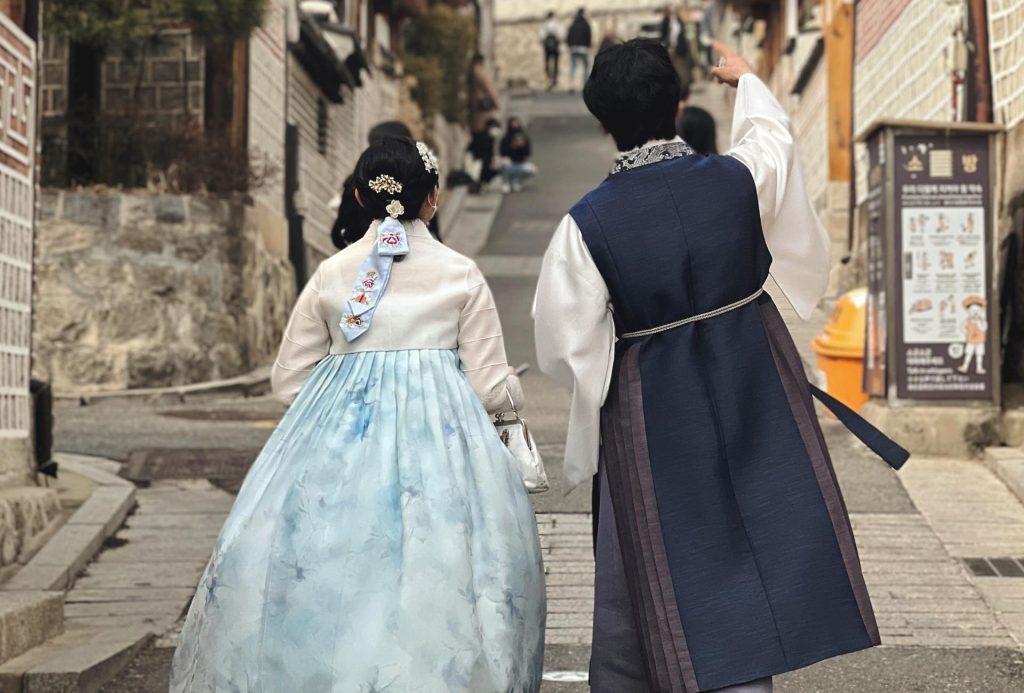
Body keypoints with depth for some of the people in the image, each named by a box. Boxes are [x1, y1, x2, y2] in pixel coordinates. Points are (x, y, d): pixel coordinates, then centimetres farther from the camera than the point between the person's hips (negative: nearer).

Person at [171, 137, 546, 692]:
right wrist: (513, 388, 25)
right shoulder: (461, 276, 4)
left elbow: (288, 381, 11)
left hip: (336, 437, 2)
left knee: (324, 578, 8)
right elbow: (491, 390, 3)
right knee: (431, 584, 2)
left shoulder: (331, 274, 9)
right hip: (437, 438, -2)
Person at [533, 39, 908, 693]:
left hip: (652, 423, -1)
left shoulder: (587, 223, -15)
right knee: (764, 561, 11)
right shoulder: (740, 178, -10)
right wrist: (747, 78, 35)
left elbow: (565, 348, -9)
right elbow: (772, 131, 15)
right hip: (760, 398, 1)